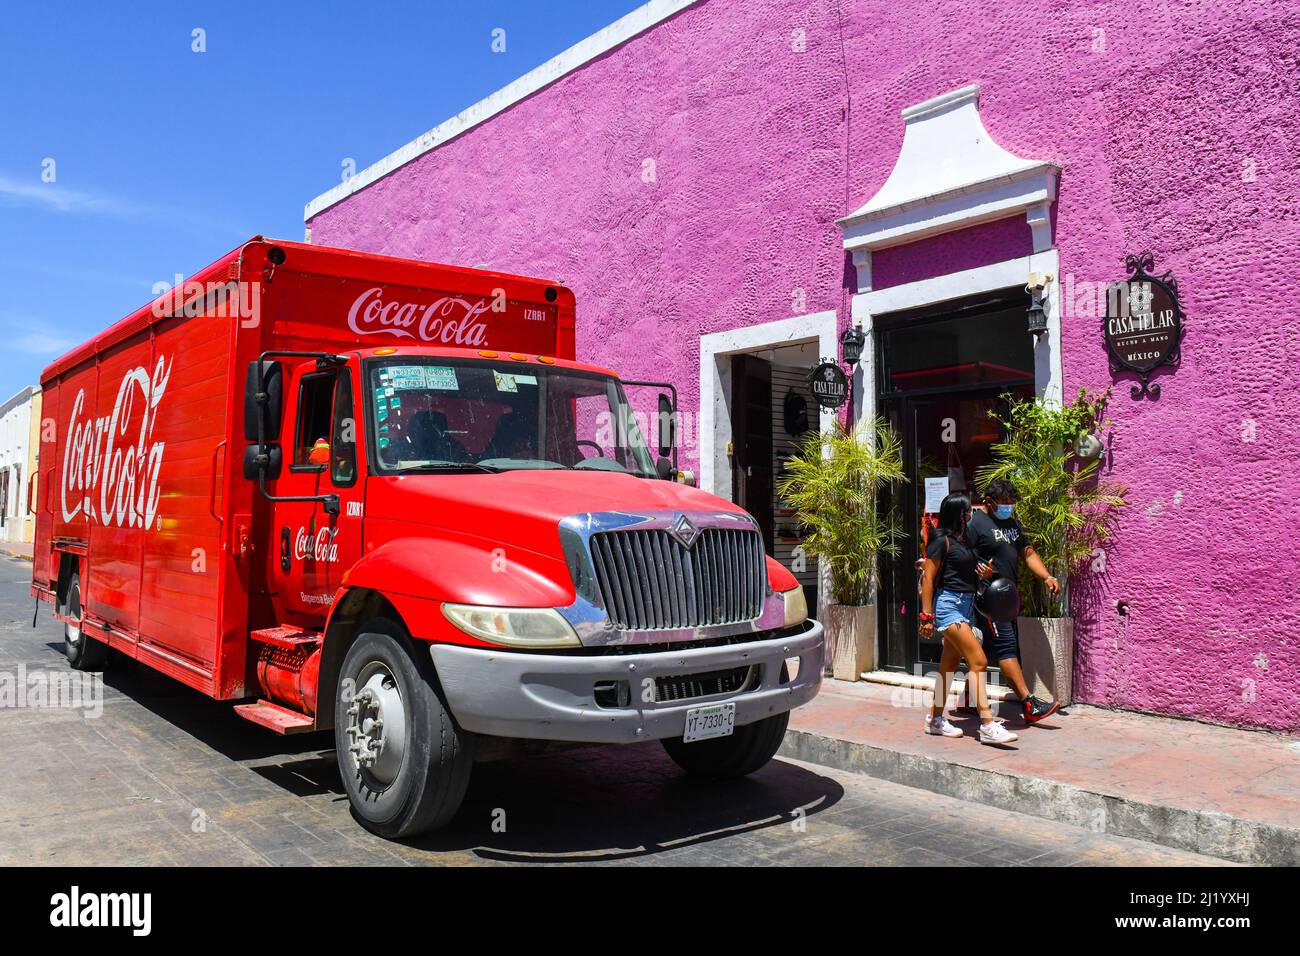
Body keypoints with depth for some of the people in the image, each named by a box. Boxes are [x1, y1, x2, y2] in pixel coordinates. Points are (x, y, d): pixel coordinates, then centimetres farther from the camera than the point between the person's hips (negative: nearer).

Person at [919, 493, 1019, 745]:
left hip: (966, 606, 9)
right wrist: (927, 616, -17)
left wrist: (986, 574, 2)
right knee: (978, 660, -15)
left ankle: (935, 719, 20)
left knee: (949, 665, 12)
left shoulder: (963, 540, 15)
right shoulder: (942, 540, -9)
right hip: (949, 604, -9)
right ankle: (987, 726, -16)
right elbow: (928, 577, -13)